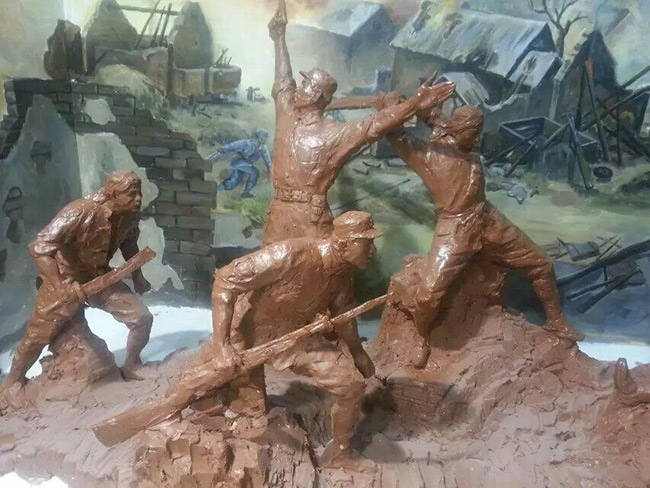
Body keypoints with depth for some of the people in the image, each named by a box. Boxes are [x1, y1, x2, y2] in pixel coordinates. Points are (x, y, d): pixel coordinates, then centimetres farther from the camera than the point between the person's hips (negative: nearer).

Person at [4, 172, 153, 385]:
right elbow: (39, 246, -34)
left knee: (142, 318, -3)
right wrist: (60, 286, -43)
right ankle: (13, 380, 34)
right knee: (38, 335, 6)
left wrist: (138, 278, 12)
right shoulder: (80, 212, -31)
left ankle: (131, 367, 20)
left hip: (99, 277, 5)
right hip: (66, 280, -5)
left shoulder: (129, 216, -11)